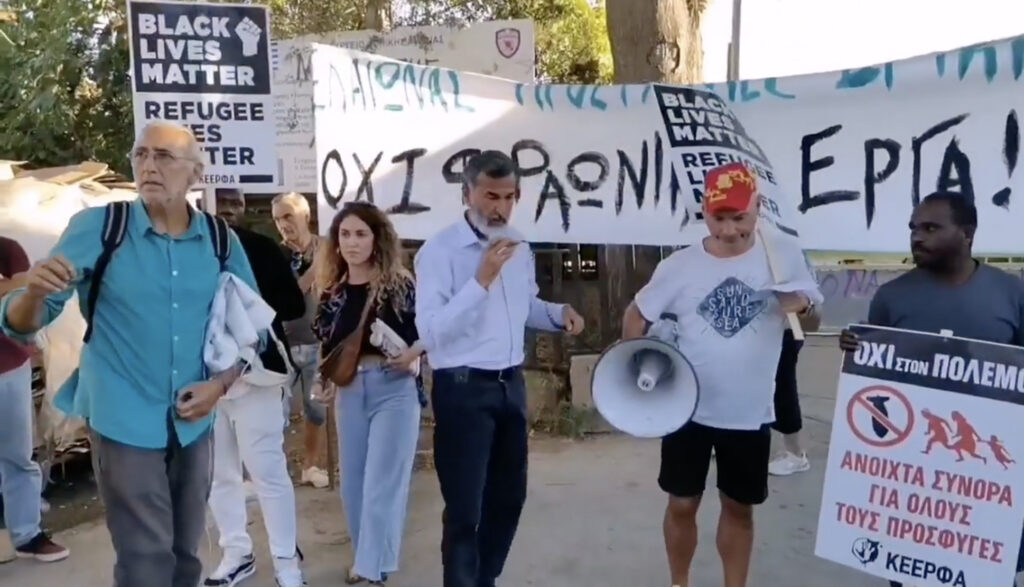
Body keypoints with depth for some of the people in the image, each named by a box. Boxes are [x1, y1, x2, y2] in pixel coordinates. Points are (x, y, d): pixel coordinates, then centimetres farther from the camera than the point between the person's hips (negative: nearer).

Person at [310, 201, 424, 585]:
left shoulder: (399, 284, -6)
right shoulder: (333, 292, 7)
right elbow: (327, 347, 13)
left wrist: (412, 353, -23)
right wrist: (324, 383, -1)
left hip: (394, 389, -5)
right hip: (350, 392, 5)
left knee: (383, 483, -2)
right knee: (353, 483, 13)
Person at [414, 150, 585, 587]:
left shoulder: (519, 247, 8)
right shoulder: (439, 251, -14)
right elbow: (430, 331, -23)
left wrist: (559, 313, 1)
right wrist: (481, 279, -28)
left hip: (511, 384, 7)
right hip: (462, 389, -7)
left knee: (509, 497, 20)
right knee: (464, 509, 2)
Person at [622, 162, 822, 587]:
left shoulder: (785, 256, -6)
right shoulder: (678, 266, -7)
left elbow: (814, 313, 5)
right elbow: (636, 316, 3)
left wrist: (803, 304, -18)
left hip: (750, 413, 0)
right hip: (687, 410, 0)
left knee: (739, 508, 16)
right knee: (682, 504, 11)